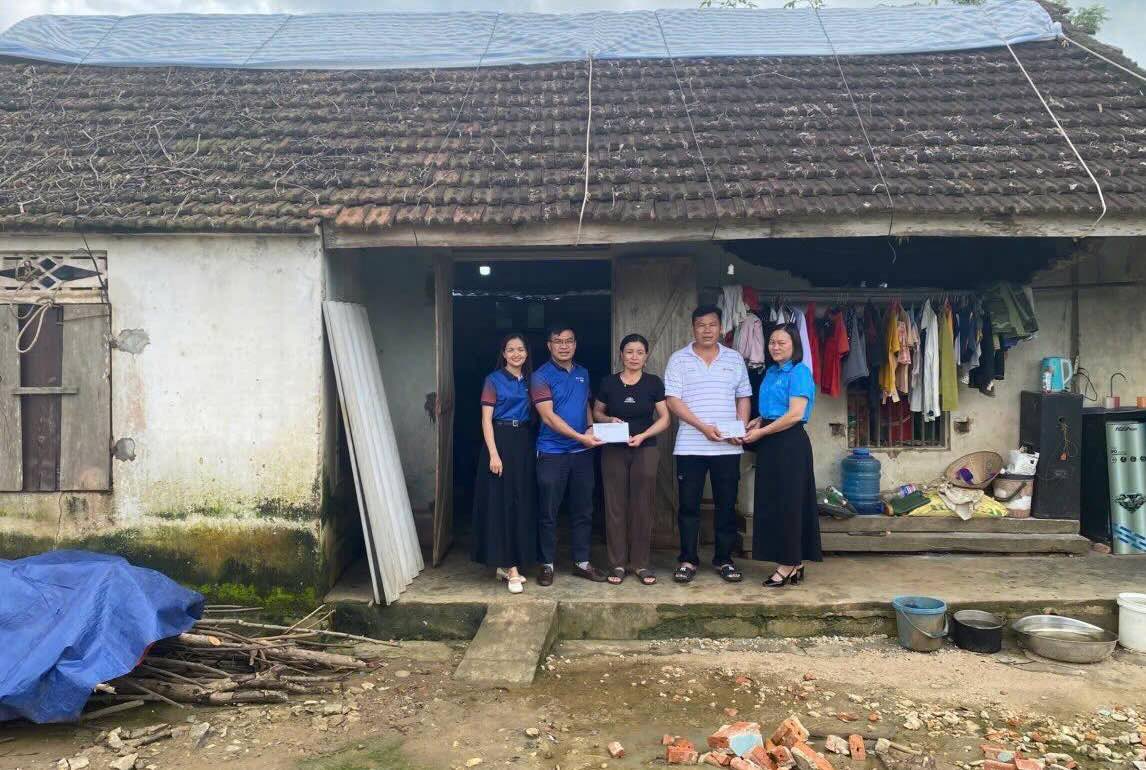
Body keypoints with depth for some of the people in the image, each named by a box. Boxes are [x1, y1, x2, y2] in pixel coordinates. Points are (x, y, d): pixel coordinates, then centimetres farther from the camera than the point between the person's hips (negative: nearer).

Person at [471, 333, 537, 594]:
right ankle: (511, 568, -1)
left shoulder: (529, 381, 12)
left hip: (525, 443, 6)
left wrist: (533, 446, 5)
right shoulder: (494, 380, -3)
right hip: (500, 441, -6)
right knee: (502, 502, -5)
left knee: (522, 502, 6)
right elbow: (486, 420, -8)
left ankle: (507, 564, 16)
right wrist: (494, 454, -17)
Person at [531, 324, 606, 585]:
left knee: (583, 510, 10)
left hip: (582, 452, 5)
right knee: (548, 512, 2)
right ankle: (547, 564, 15)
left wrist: (591, 428, 1)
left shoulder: (583, 373, 11)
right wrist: (580, 437, -21)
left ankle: (582, 562, 21)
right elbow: (548, 416, -16)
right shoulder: (541, 376, -8)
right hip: (552, 453, -5)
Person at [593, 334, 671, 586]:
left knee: (642, 507, 4)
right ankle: (618, 563, 12)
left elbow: (665, 418, 1)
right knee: (615, 507, 2)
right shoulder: (608, 383, 2)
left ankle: (640, 563, 15)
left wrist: (643, 435, -13)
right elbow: (597, 412, 13)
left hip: (645, 451, 0)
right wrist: (609, 419, -9)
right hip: (613, 451, 0)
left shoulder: (654, 383, 1)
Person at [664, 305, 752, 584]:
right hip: (690, 446, -2)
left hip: (728, 447, 2)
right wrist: (703, 427, -15)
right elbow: (673, 400, -5)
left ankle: (724, 560, 19)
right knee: (689, 505, 3)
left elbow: (744, 397, 12)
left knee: (727, 505, 7)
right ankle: (688, 560, 14)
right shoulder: (679, 359, 2)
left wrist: (741, 429, -5)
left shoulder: (734, 359, 10)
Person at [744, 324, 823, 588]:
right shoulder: (770, 372, 15)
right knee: (771, 501, 9)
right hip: (770, 445, 9)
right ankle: (794, 565, 18)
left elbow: (795, 414, -17)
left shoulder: (799, 373, -10)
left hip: (790, 444, -9)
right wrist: (757, 422, 7)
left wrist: (761, 432, -13)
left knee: (788, 502, -3)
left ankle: (789, 564, 6)